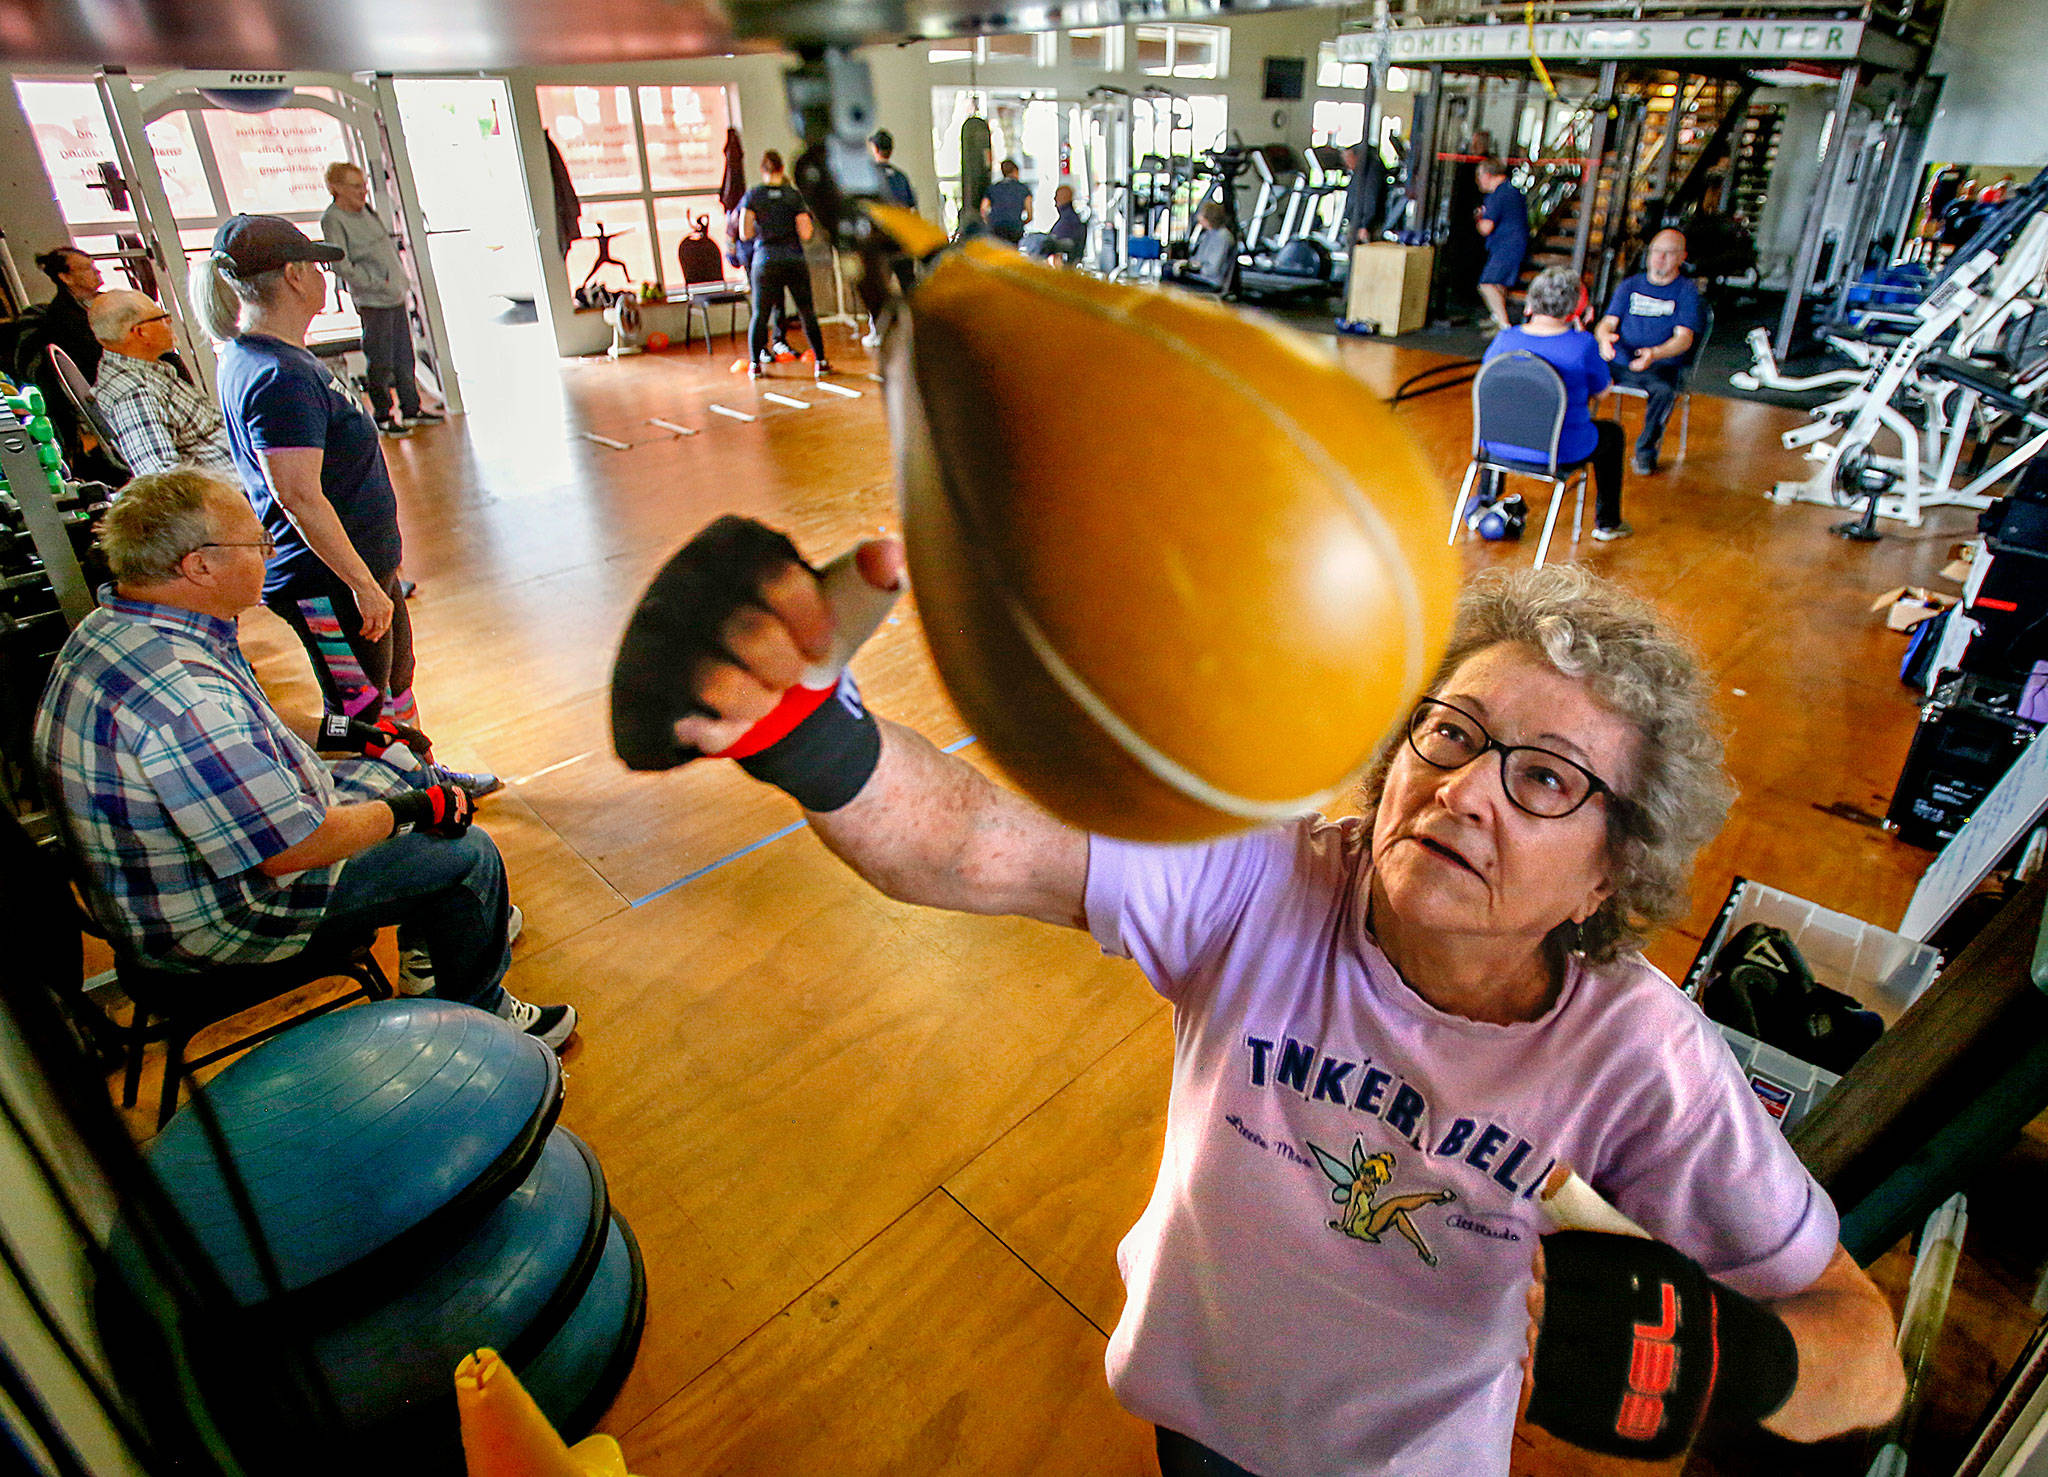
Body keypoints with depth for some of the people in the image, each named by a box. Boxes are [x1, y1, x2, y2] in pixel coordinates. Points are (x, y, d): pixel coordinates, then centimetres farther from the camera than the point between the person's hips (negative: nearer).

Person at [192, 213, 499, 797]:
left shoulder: (250, 356, 10)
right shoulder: (278, 377, -24)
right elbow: (299, 498, -28)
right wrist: (364, 585, -24)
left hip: (363, 563, 10)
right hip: (330, 582, -10)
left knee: (396, 677, 24)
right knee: (359, 712, 2)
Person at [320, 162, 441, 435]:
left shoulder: (367, 211, 13)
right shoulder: (332, 220, -11)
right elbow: (341, 265, -17)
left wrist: (400, 282, 14)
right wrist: (377, 284, -16)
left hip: (396, 297, 8)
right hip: (372, 302, -8)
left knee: (404, 357, 13)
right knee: (381, 362, -3)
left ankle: (411, 409, 23)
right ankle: (382, 416, 8)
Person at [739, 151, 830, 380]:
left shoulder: (752, 195, 0)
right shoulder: (794, 195, 0)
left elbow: (745, 234, -5)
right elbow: (805, 234, -6)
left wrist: (761, 229, 15)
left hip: (765, 260, 0)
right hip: (794, 260, 0)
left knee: (760, 314, 9)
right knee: (807, 313, 9)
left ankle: (755, 365, 8)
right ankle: (820, 361, 7)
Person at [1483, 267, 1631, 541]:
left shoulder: (1505, 339, -10)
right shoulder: (1583, 345, -17)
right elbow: (1600, 390, 0)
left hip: (1500, 445, 3)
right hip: (1561, 451, -2)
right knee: (1613, 432, 28)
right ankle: (1607, 523, 37)